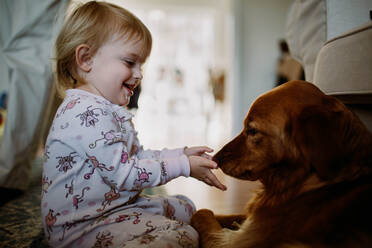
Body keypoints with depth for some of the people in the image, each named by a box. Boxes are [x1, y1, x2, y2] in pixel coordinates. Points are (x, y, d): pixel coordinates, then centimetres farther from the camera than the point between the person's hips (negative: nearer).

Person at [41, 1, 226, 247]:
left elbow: (137, 156, 14)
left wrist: (182, 153, 3)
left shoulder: (108, 110, 13)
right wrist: (183, 166, -18)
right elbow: (123, 174, -25)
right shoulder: (86, 112, -23)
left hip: (119, 205, 11)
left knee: (184, 206, 20)